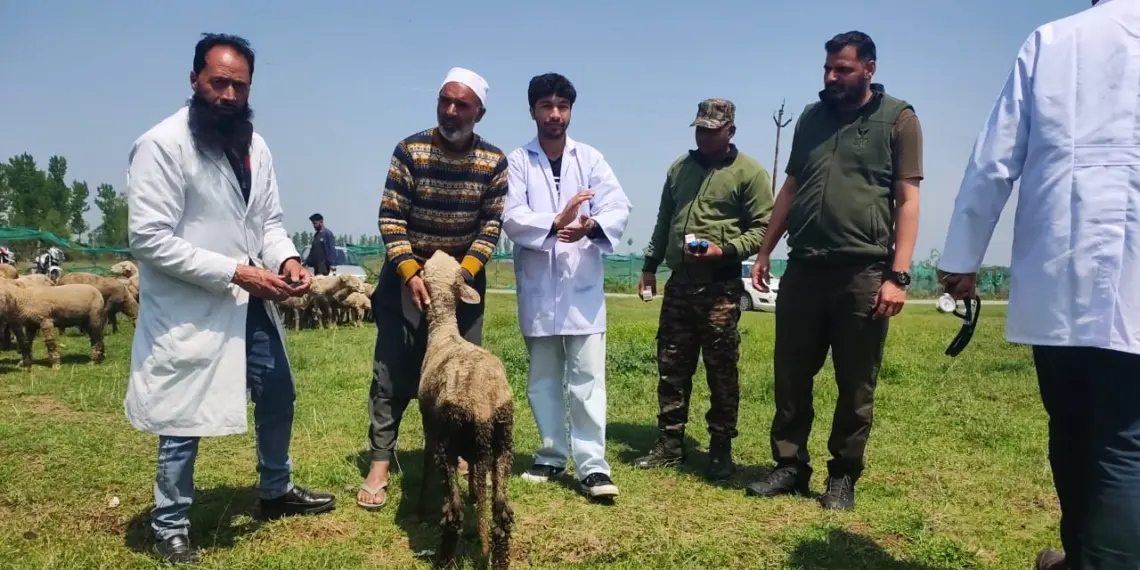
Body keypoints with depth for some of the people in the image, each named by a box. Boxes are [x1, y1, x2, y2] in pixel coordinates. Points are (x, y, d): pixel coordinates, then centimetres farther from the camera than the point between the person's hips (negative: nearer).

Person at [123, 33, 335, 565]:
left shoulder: (255, 145, 6)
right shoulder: (161, 145, -16)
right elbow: (149, 239, -21)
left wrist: (287, 259, -11)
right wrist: (236, 272, -24)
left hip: (250, 304, 8)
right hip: (188, 311, -7)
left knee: (278, 397, 19)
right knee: (184, 422, 5)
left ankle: (276, 490, 43)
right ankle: (171, 527, 26)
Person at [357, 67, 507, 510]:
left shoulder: (493, 161, -6)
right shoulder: (410, 150, -12)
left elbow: (491, 225, -6)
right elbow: (390, 217, -13)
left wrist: (463, 272, -19)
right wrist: (409, 273, -24)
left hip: (464, 275, 2)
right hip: (408, 272, -2)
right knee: (393, 369, -3)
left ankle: (459, 453, 22)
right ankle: (379, 465, 1)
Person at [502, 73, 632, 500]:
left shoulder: (591, 158, 5)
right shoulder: (517, 161, 3)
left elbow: (620, 208, -7)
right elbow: (512, 219, -10)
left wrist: (590, 226, -28)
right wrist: (554, 223, -28)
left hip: (583, 285, 0)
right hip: (537, 286, 1)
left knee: (588, 377, -3)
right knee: (543, 378, 11)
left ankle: (593, 465, 2)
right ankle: (552, 455, 24)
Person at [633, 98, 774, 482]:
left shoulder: (749, 173, -4)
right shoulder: (679, 168, 15)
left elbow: (763, 228, -7)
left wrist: (724, 249, -20)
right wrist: (650, 265, 19)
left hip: (720, 287, -5)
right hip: (678, 284, 6)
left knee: (721, 372, 1)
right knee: (671, 368, 9)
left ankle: (721, 451, 14)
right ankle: (669, 445, 20)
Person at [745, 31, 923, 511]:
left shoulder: (898, 119, 1)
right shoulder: (811, 117, 14)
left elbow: (907, 201, -5)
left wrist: (898, 275, -13)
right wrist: (764, 253, 13)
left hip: (863, 273, -4)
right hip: (804, 268, 4)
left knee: (855, 386, 6)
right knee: (791, 377, 8)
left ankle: (843, 476, 19)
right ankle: (790, 466, 21)